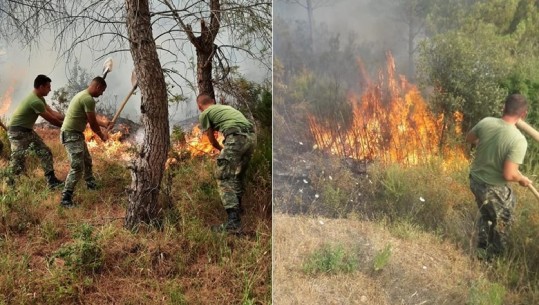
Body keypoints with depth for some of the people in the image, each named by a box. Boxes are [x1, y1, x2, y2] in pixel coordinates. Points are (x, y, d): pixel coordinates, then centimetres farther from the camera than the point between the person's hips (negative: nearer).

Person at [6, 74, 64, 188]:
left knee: (45, 152, 5)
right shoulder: (35, 101, -25)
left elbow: (52, 112, 9)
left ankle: (52, 181, 5)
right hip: (17, 132, -10)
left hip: (28, 131, 10)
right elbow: (51, 119, -19)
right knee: (17, 160, -6)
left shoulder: (40, 99, 7)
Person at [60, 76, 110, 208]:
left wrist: (103, 123, 31)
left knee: (87, 160, 25)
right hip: (71, 135, -11)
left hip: (76, 134, 11)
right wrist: (102, 135, 2)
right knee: (77, 168, -13)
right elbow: (93, 124, -14)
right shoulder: (88, 99, -20)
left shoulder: (83, 95, 13)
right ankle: (66, 199, -10)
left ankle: (91, 184, 44)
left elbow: (90, 119, 24)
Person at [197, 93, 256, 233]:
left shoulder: (204, 114, 15)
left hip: (237, 138, -7)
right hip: (251, 136, 7)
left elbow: (213, 141, 20)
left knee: (224, 177, -4)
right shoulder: (226, 107, 35)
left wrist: (222, 150, 40)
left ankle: (233, 221, -14)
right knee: (237, 175, 24)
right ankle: (237, 207, 35)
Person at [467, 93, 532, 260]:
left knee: (485, 214, 31)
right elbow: (509, 175, -30)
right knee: (502, 222, 22)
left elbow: (469, 138, 7)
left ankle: (482, 249, 47)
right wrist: (523, 179, -9)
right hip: (494, 188, -6)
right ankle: (491, 255, 39)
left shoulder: (486, 122, -13)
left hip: (475, 179, 6)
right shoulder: (519, 140, -28)